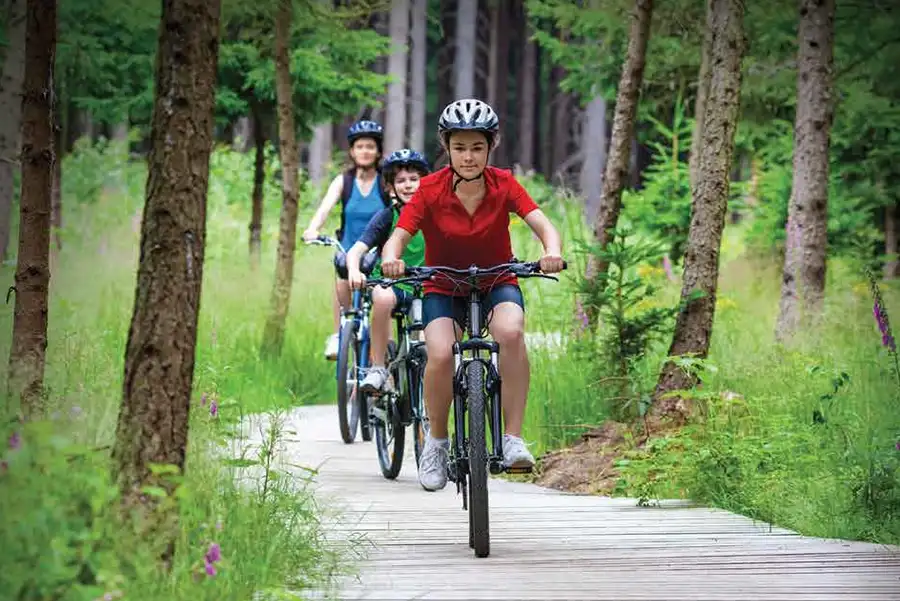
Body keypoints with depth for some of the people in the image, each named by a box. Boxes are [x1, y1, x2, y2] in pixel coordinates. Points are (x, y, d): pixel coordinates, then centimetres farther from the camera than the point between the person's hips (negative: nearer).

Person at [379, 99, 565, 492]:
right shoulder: (431, 190, -15)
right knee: (440, 355, -29)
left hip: (497, 283, 0)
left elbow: (543, 225, -23)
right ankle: (437, 441, -3)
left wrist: (552, 251, -46)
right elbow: (398, 238, -22)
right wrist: (390, 259, -46)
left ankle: (513, 439, -26)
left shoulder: (504, 186, -12)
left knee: (511, 332, -33)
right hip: (444, 287, 0)